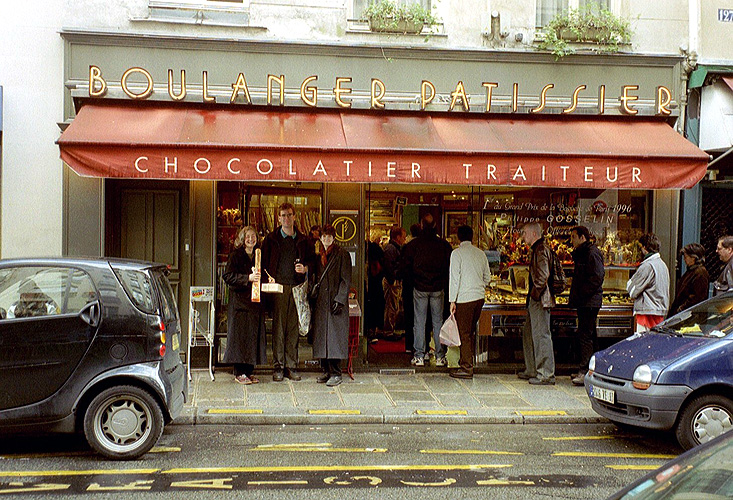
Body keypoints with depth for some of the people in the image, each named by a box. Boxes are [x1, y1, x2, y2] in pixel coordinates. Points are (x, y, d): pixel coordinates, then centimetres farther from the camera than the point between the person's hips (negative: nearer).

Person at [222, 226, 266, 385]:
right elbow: (227, 276, -12)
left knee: (254, 334, 4)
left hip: (255, 300, 6)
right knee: (240, 335, -6)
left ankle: (249, 371, 11)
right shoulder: (236, 255, -2)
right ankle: (239, 373, 0)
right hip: (239, 301, -6)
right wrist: (248, 278, -20)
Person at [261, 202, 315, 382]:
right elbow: (263, 261, 8)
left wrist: (304, 268, -1)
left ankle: (291, 365, 9)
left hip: (296, 287, 2)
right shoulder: (271, 239, 7)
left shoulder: (302, 240, 13)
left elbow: (310, 260, 19)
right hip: (278, 286, -2)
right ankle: (278, 366, 3)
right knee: (278, 326, -3)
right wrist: (268, 276, -7)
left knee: (293, 327, 3)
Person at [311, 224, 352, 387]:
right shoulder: (319, 256, 14)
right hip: (321, 302, 6)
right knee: (322, 335, 6)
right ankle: (326, 370, 14)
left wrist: (338, 299, -15)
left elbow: (346, 280, -8)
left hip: (335, 301, -6)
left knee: (334, 336, -7)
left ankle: (336, 373, -3)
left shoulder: (342, 255, -4)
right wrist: (314, 298, 11)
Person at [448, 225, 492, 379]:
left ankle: (467, 368, 0)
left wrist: (452, 300, -9)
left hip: (464, 298, -6)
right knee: (470, 332, 17)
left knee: (464, 333, -1)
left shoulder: (457, 253, -8)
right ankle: (466, 361, 26)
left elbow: (454, 278, -11)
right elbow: (488, 278, 13)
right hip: (480, 297, 6)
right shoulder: (481, 253, 9)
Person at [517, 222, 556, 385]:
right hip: (535, 300, 11)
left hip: (540, 300, -11)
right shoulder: (536, 249, 17)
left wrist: (536, 293, -17)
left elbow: (543, 275, -25)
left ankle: (546, 375, -1)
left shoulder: (541, 250, -15)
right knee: (528, 333, 17)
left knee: (541, 335, -6)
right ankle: (532, 370, 26)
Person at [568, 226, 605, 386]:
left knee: (585, 335, -10)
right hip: (584, 302, 11)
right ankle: (591, 370, 20)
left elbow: (597, 278, -21)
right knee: (590, 335, 13)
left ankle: (584, 371, -9)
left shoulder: (592, 254, -13)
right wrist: (574, 297, 15)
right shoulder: (581, 253, 19)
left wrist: (581, 294, -19)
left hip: (590, 302, -11)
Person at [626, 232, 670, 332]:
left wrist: (630, 282, 8)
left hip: (648, 312, -9)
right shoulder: (663, 264, 13)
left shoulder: (647, 266, -16)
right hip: (661, 312, 9)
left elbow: (633, 292, -12)